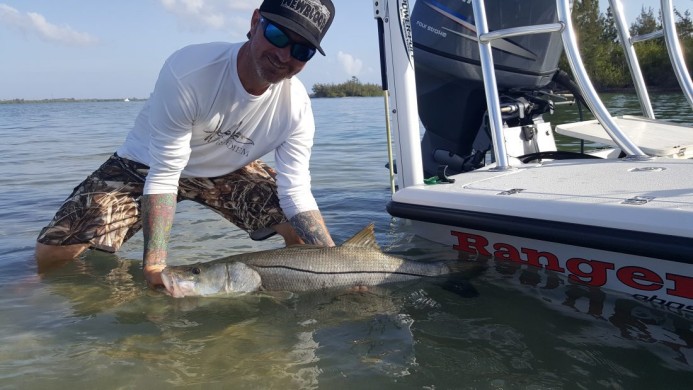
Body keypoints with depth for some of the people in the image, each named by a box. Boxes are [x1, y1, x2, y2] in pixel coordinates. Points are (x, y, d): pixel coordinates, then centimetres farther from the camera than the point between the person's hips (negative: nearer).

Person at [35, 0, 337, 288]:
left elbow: (296, 193, -20)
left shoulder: (296, 106, -22)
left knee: (303, 228, -14)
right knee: (52, 252, -14)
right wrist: (155, 266, -37)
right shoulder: (188, 73, -34)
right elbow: (162, 176, -29)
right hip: (147, 164, -2)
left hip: (227, 171, 3)